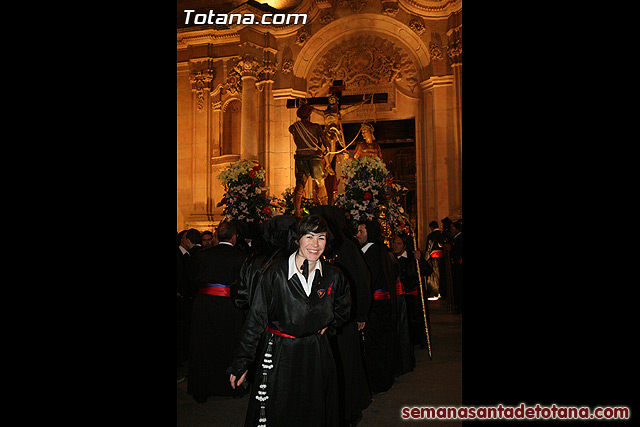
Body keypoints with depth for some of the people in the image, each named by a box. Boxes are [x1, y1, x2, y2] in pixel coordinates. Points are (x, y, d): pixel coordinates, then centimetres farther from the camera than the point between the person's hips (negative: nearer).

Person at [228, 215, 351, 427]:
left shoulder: (332, 276, -3)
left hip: (315, 355, 3)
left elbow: (342, 310, 19)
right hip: (279, 355, -3)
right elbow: (255, 319, -10)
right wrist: (240, 364, -10)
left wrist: (327, 326, 5)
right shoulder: (276, 272, -13)